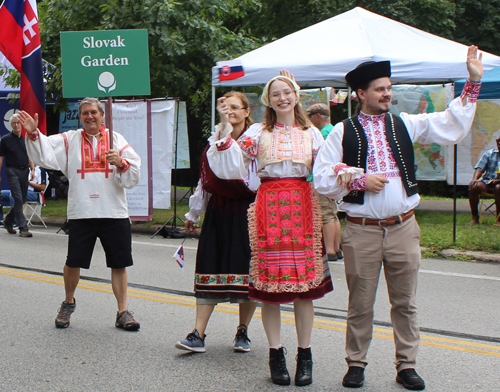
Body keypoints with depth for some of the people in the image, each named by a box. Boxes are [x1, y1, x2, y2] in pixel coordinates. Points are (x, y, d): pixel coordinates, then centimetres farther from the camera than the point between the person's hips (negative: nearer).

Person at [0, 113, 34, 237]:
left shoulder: (26, 138, 10)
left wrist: (32, 169, 5)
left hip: (24, 171, 5)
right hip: (12, 171, -5)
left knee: (22, 199, 9)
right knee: (18, 199, -11)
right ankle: (23, 228, -11)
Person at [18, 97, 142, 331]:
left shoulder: (116, 139, 8)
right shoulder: (70, 140, 9)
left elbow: (134, 174, 2)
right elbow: (45, 153, -4)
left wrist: (121, 163, -18)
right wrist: (33, 133, -19)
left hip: (114, 213, 0)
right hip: (81, 213, 0)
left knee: (119, 264, 3)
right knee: (73, 263, 4)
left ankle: (123, 312, 13)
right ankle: (68, 303, 30)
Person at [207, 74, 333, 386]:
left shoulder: (312, 133, 12)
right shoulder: (258, 132, 7)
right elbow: (233, 166, -3)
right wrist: (225, 128, -9)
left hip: (303, 208, 1)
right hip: (269, 208, -1)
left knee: (304, 282, 0)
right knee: (269, 282, 0)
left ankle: (305, 355, 10)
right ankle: (276, 353, 11)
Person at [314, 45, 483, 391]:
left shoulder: (404, 124, 9)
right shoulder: (343, 132, 2)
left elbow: (454, 126, 6)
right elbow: (322, 179, -1)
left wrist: (473, 82, 1)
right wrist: (360, 181, -13)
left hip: (403, 228, 2)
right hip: (361, 230, -2)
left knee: (405, 302, 8)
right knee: (360, 303, 6)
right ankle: (356, 364, 20)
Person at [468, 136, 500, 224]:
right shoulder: (490, 153, 15)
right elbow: (479, 168, 6)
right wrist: (475, 179, -15)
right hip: (486, 180, 3)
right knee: (474, 186, -28)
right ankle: (475, 217, -20)